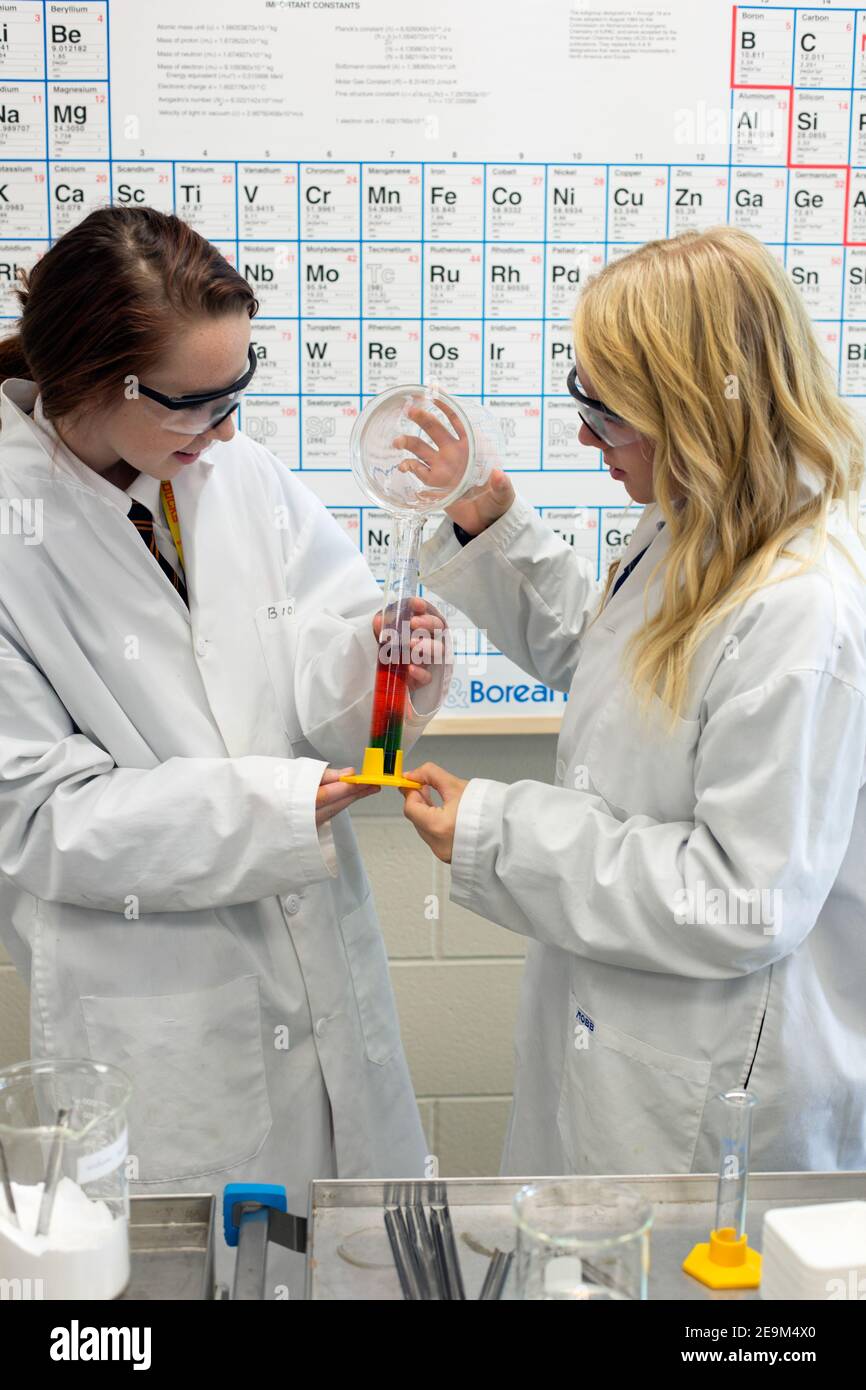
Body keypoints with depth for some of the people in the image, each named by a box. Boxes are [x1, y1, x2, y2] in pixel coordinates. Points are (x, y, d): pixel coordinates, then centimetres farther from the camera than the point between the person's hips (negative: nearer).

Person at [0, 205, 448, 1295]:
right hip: (156, 1018, -4)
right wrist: (279, 804, -22)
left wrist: (372, 656, -23)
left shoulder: (239, 475, -2)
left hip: (323, 966, 5)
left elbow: (312, 682, 1)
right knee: (204, 1264, 13)